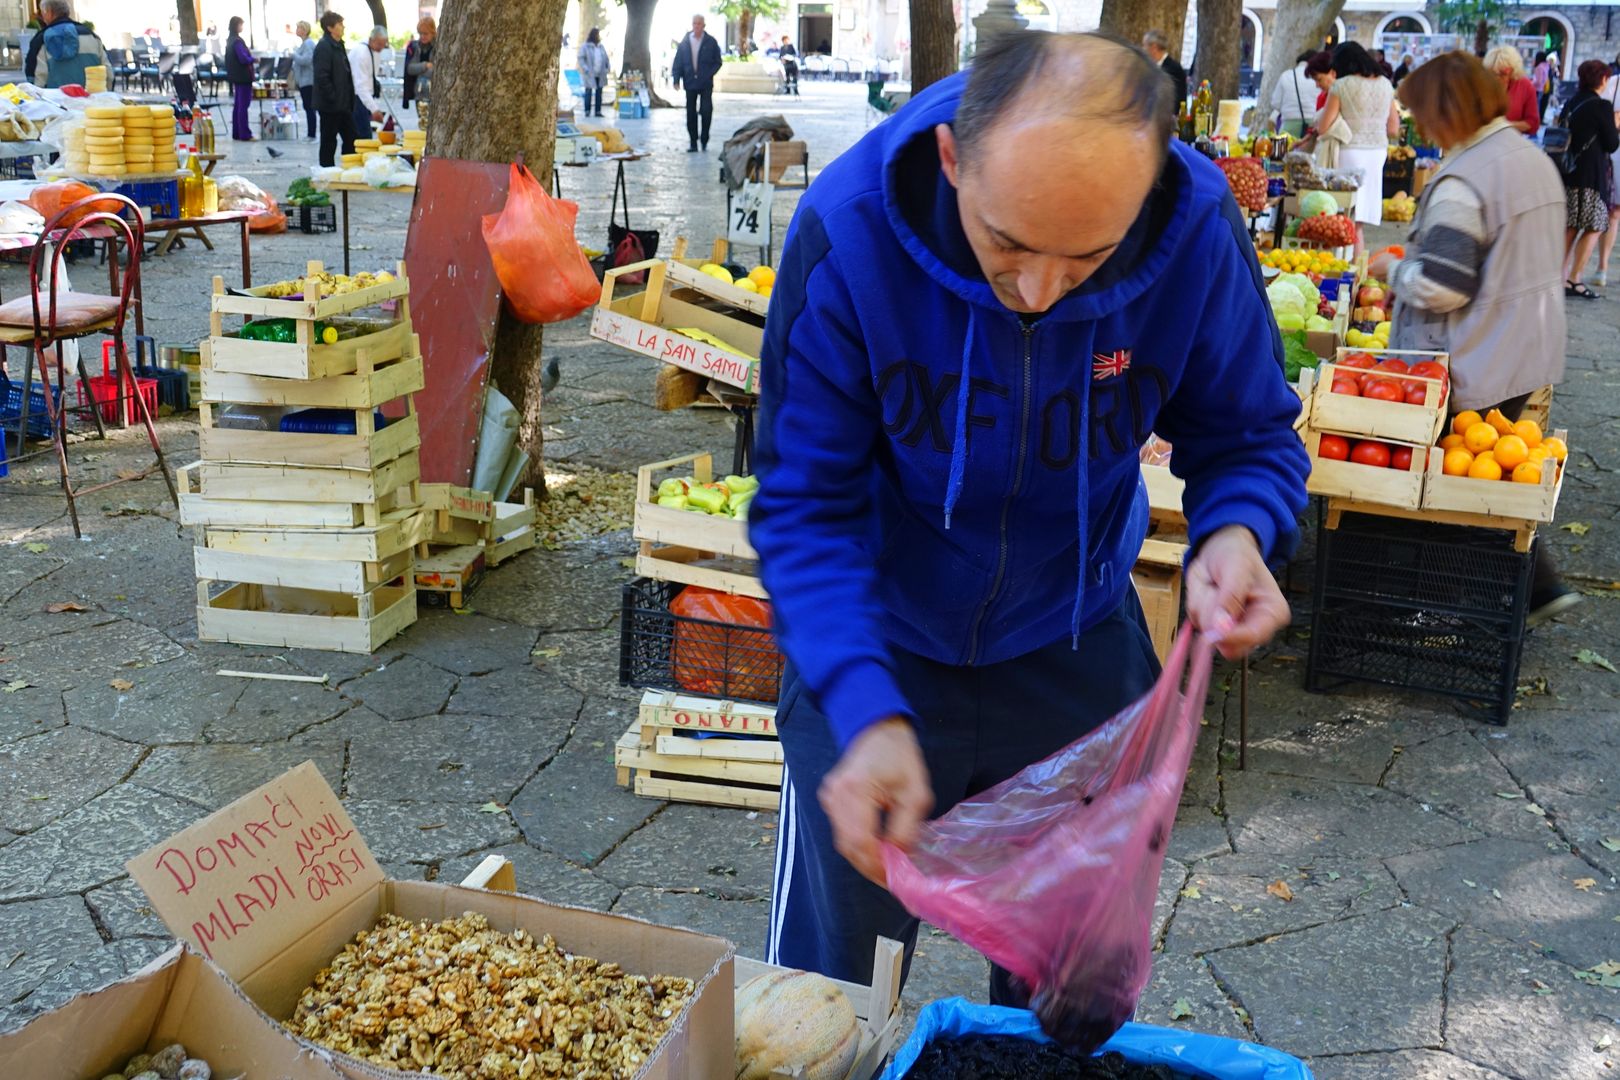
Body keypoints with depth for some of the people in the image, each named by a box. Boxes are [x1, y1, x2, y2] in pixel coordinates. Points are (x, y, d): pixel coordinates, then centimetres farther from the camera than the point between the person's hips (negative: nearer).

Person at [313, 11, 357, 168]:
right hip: (330, 106, -9)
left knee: (350, 138, 11)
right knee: (329, 142, 0)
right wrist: (333, 99, -21)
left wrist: (349, 100, 14)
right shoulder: (324, 47, -15)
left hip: (343, 104, 9)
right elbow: (322, 77, -21)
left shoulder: (338, 45, 14)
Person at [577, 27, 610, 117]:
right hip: (590, 75, -5)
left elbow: (605, 58, 18)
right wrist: (586, 69, -20)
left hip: (600, 75, 5)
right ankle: (587, 111, 2)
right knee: (588, 92, -2)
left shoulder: (601, 47, 13)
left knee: (599, 92, 6)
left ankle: (598, 111, 10)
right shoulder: (585, 47, -5)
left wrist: (608, 67, 3)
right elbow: (581, 59, -10)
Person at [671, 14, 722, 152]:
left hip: (706, 84, -2)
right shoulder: (684, 42, 6)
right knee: (691, 114, 3)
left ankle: (704, 139, 7)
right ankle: (693, 143, 11)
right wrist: (676, 79, -2)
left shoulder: (711, 42, 1)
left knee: (706, 111, -10)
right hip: (690, 83, 2)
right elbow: (678, 62, 8)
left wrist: (709, 74, -9)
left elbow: (718, 62, 5)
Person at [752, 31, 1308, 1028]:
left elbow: (1249, 435, -8)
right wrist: (865, 710, -38)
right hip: (877, 647, -1)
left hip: (1076, 653, 2)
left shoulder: (1201, 233, -23)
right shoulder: (848, 229, -28)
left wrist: (1239, 530, -32)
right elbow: (808, 503, -24)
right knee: (828, 990, 15)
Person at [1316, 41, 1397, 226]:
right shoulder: (1385, 84, 8)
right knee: (1358, 224, 8)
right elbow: (1393, 130, 11)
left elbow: (1323, 127, -11)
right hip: (1378, 152, 5)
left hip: (1349, 151, -5)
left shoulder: (1341, 86, -7)